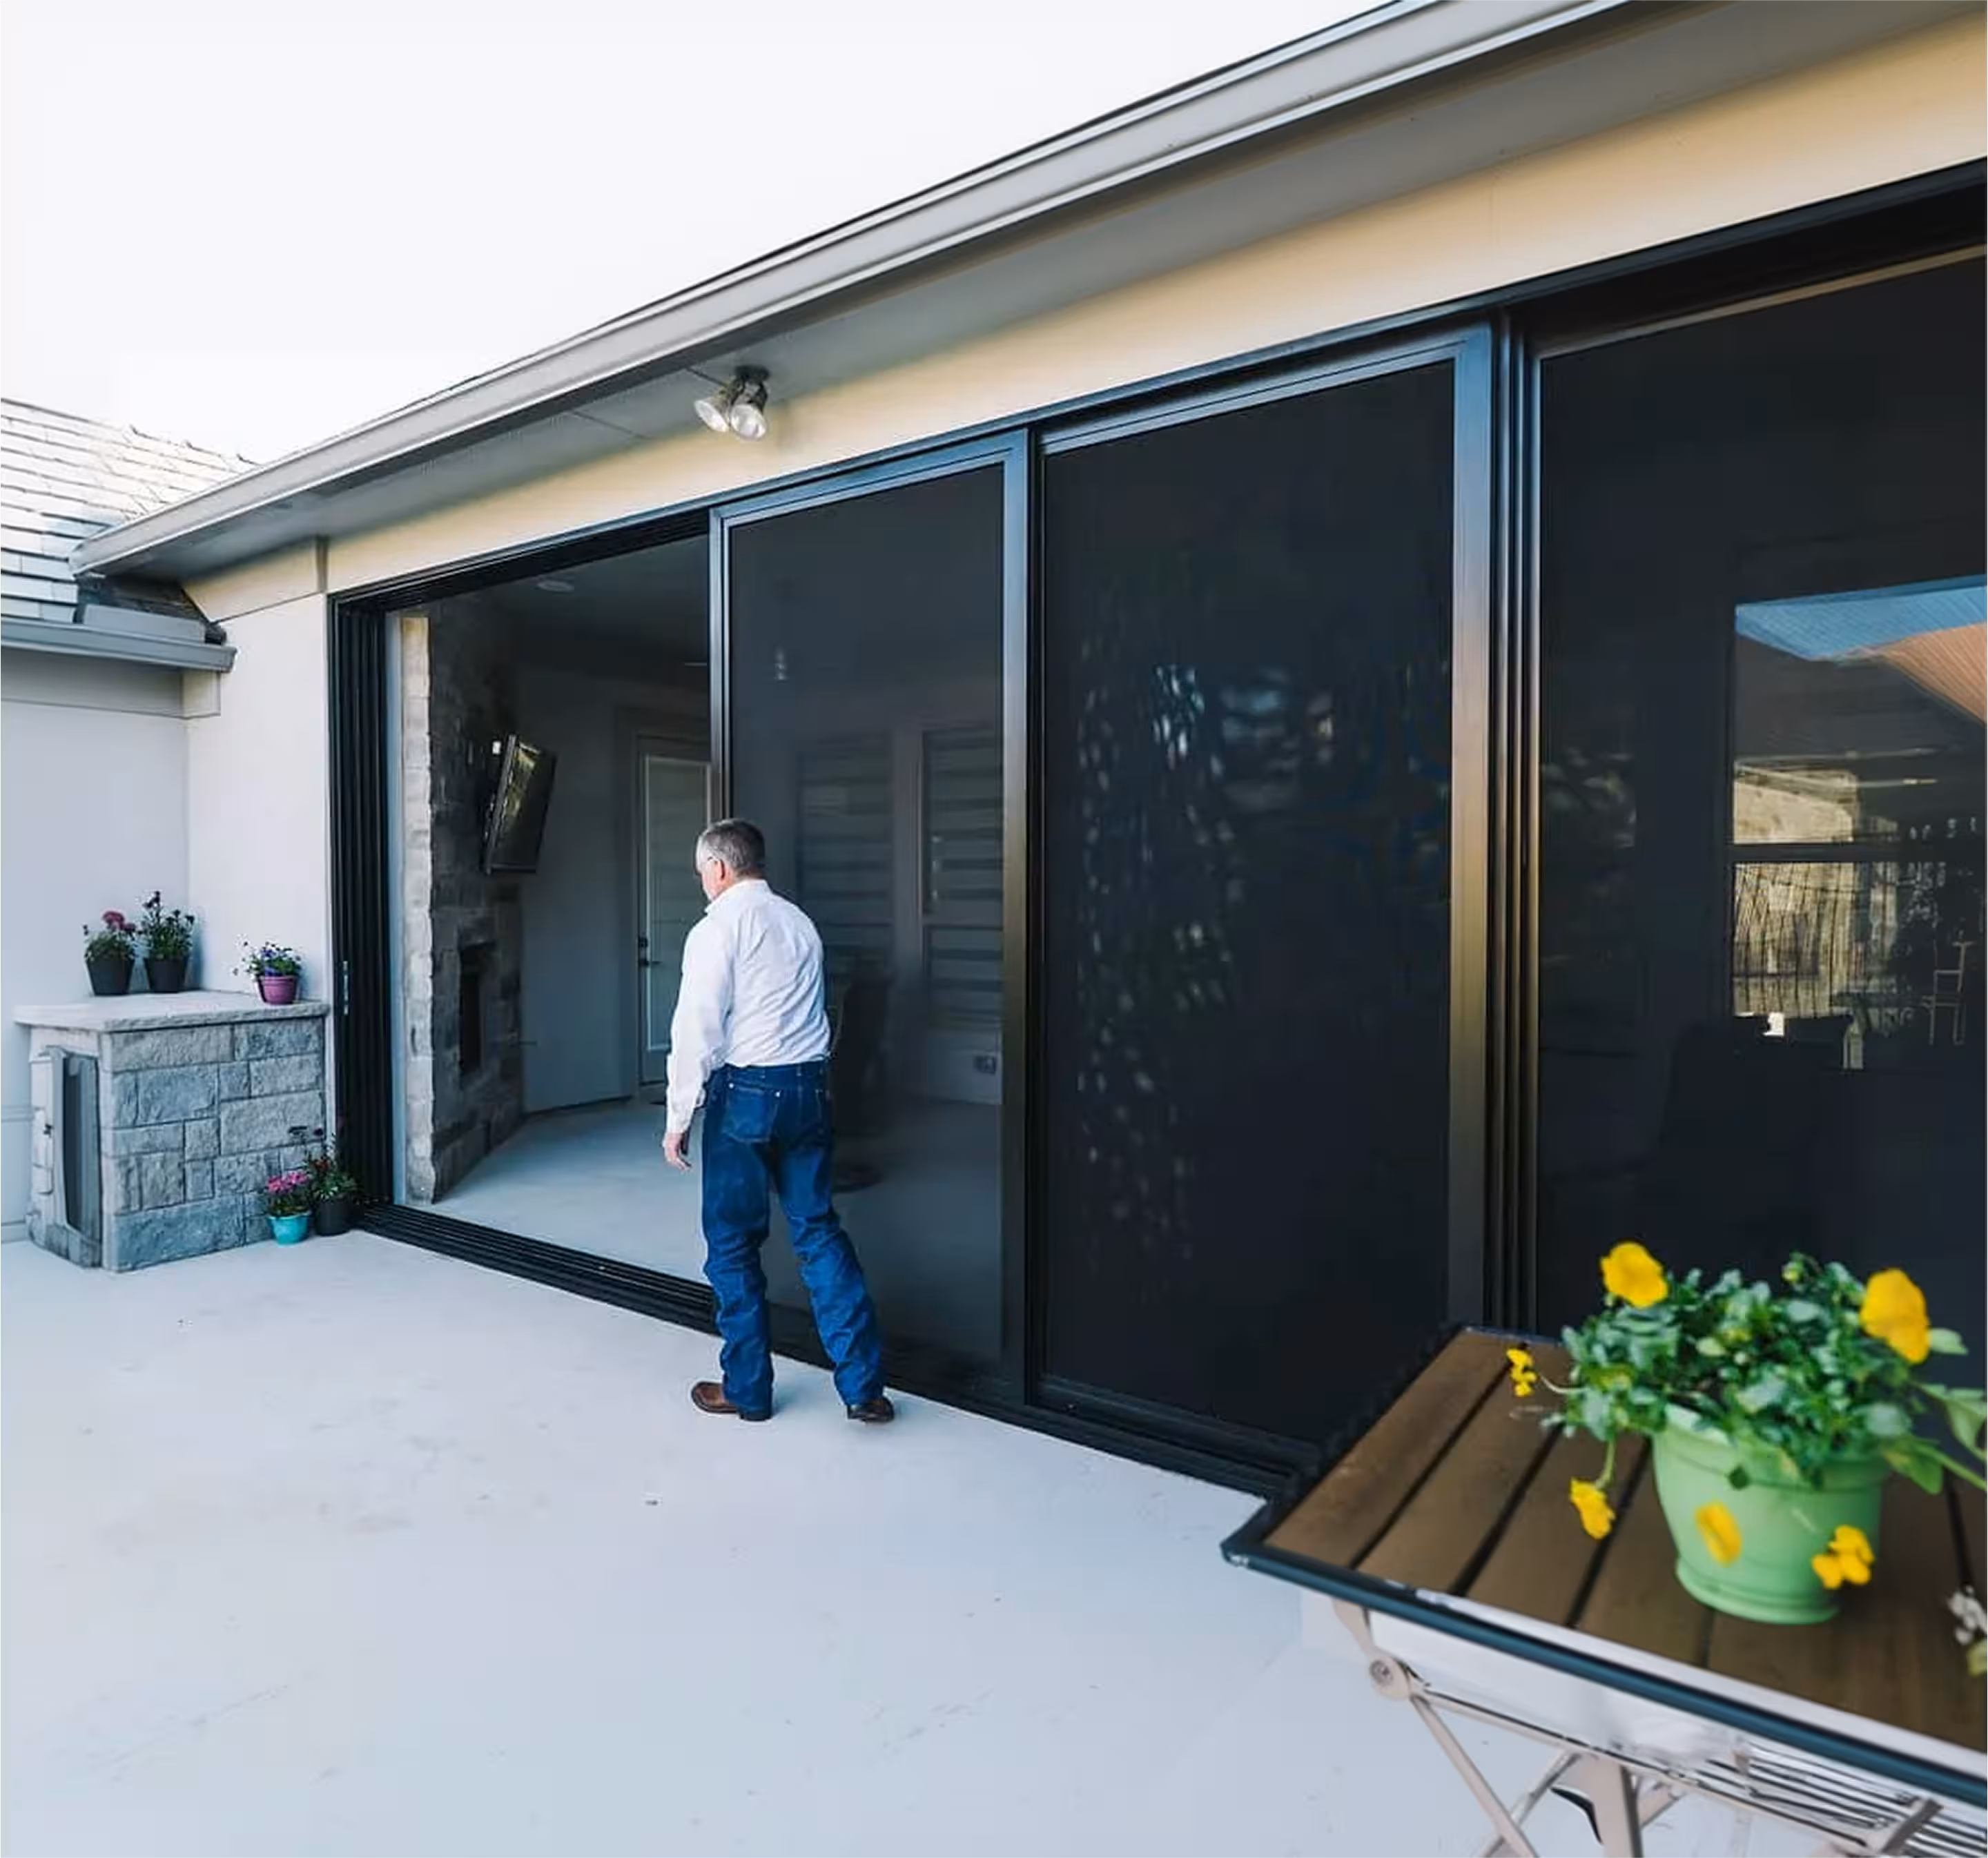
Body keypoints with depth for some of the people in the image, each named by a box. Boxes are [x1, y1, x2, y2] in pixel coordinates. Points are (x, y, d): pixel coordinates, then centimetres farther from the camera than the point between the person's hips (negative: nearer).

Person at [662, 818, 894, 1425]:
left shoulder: (718, 929, -7)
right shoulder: (800, 923, 13)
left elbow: (697, 1030, -12)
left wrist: (679, 1117, -6)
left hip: (745, 1091, -6)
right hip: (809, 1086, 6)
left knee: (733, 1243, 8)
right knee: (819, 1231, 10)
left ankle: (747, 1388, 20)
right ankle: (864, 1385, 10)